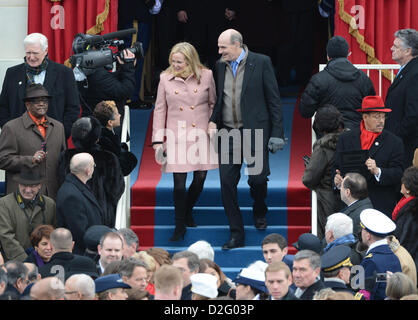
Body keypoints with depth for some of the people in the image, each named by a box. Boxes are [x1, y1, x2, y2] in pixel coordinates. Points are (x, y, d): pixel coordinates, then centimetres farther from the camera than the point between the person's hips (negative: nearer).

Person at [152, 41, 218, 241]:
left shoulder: (206, 76, 0)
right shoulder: (165, 79, 1)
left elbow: (214, 104, 9)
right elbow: (160, 110, 5)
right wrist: (158, 141, 1)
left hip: (201, 136, 1)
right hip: (177, 138, -1)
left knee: (200, 178, 7)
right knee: (179, 182, -6)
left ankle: (188, 211, 35)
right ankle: (180, 226, 5)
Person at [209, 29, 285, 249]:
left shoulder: (261, 63, -4)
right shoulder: (220, 67, 10)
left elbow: (273, 99, -4)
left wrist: (277, 133, -8)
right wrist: (213, 121, 0)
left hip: (254, 132, -4)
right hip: (227, 133, 4)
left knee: (257, 178, -3)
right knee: (227, 182, -2)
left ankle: (259, 212, 31)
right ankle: (236, 234, 6)